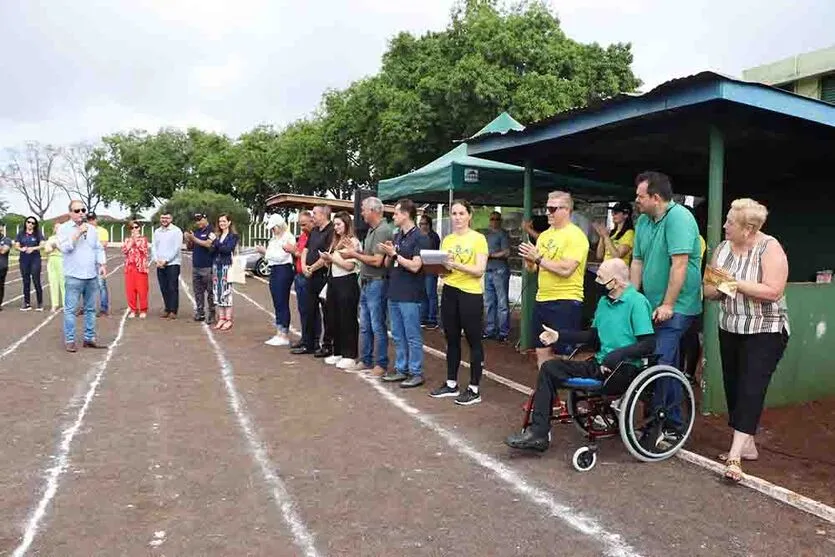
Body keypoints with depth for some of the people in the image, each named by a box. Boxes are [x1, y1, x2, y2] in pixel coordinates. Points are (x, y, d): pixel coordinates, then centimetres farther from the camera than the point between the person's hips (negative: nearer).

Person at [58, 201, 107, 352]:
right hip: (74, 277, -5)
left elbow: (99, 248, 17)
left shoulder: (91, 229, 14)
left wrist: (102, 264, 4)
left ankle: (89, 338, 17)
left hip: (92, 276, 5)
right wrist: (78, 233, -17)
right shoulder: (64, 228, -2)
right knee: (70, 310, -2)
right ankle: (69, 340, 5)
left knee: (90, 309, 9)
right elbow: (64, 247, -15)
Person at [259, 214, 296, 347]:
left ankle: (285, 336, -1)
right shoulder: (274, 239, 17)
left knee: (282, 303, -6)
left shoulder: (288, 237, -10)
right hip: (274, 270, 9)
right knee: (277, 304, 10)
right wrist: (264, 252, 6)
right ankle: (279, 334, 17)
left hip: (283, 271, -9)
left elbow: (280, 256, -16)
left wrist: (265, 251, -13)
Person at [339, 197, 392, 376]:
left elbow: (377, 261, -21)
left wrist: (354, 254, -12)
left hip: (377, 283, -9)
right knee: (364, 326, 15)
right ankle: (365, 361, 25)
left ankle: (381, 365, 9)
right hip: (366, 282, 9)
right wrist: (354, 251, 1)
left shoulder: (383, 231, -16)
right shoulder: (371, 230, 14)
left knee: (377, 326, -1)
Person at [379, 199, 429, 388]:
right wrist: (388, 254, -4)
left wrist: (395, 254, -15)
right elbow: (388, 265, 16)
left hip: (410, 296, -8)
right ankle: (401, 369, 26)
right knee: (397, 336, 15)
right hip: (394, 294, 8)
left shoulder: (420, 238, -10)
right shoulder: (396, 237, 13)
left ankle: (416, 373, 10)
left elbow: (415, 266, -19)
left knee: (413, 337, 1)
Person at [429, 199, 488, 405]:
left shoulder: (478, 238, -5)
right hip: (449, 292, 6)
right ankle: (451, 384, 24)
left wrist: (456, 265, -26)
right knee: (452, 340, 13)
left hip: (471, 294, -6)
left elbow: (479, 270, -14)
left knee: (473, 341, 1)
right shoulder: (446, 240, 11)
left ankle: (474, 389, 9)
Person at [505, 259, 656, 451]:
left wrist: (619, 354, -27)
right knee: (549, 368, -6)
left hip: (624, 369, -9)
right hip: (600, 364, 9)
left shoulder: (637, 302, -11)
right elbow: (593, 335, 19)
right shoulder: (604, 301, 14)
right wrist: (559, 335, 12)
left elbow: (649, 344, -16)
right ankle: (538, 432, -7)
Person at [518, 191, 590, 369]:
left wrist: (538, 258, -17)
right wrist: (529, 260, -6)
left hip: (565, 302, -8)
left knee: (564, 355, 0)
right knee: (542, 351, 14)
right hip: (542, 300, 8)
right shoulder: (544, 235, 13)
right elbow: (532, 269, 15)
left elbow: (566, 269, -22)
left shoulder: (575, 236, -11)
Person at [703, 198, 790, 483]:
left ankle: (735, 455, -13)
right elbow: (708, 289, 5)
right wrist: (719, 288, -16)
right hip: (730, 330, 7)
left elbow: (773, 291, -23)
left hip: (764, 333, -6)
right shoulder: (722, 248, 5)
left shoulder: (770, 248, -13)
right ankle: (747, 445, 24)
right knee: (733, 387, 9)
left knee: (750, 390, -10)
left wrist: (736, 283, -21)